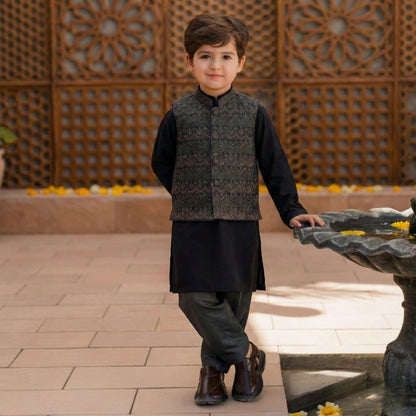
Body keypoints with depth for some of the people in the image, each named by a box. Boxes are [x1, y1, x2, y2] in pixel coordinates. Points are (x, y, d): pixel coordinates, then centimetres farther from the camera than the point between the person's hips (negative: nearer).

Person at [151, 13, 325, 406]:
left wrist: (291, 210, 2)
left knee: (235, 299, 5)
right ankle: (247, 355, 7)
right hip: (192, 227, 0)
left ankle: (213, 367, 24)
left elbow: (275, 166, 7)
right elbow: (162, 164, 13)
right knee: (196, 298, -8)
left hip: (239, 226, 0)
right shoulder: (178, 115, 1)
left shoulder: (253, 113, 1)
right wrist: (190, 195, 8)